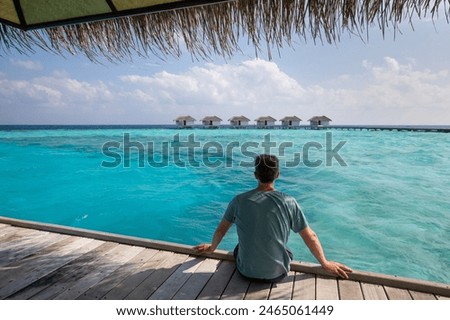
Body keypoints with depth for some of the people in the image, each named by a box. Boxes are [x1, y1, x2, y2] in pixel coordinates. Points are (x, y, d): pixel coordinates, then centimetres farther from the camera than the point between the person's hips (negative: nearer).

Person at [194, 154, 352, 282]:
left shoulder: (239, 200, -11)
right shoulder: (288, 202, -14)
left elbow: (221, 229, 3)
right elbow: (310, 237, -5)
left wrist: (212, 248, 23)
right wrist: (325, 264, 12)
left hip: (246, 272, 1)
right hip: (277, 274, 0)